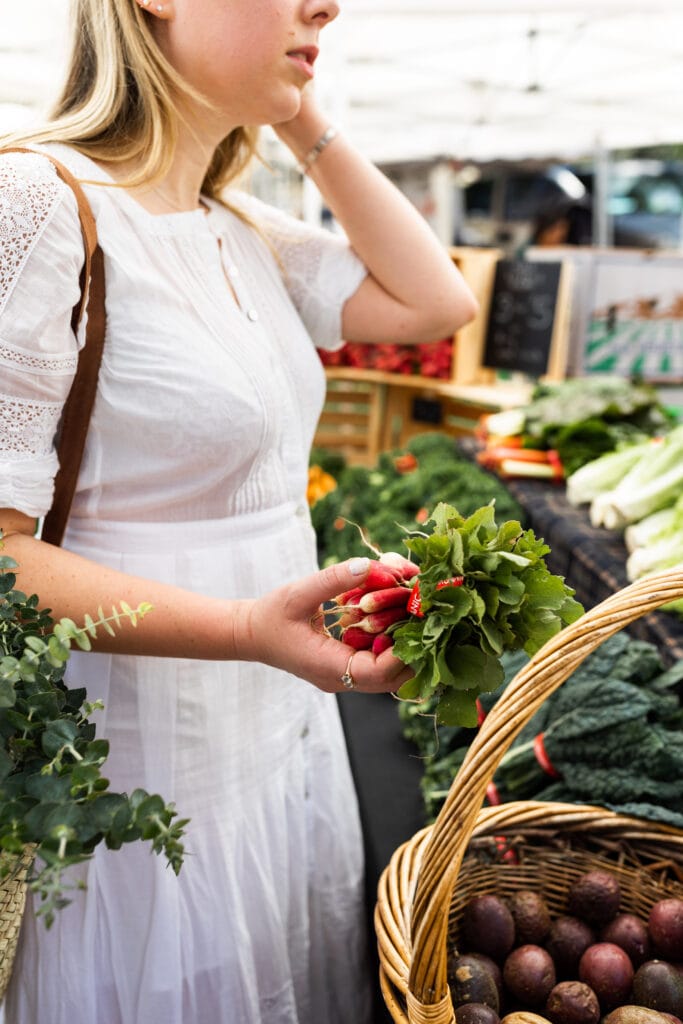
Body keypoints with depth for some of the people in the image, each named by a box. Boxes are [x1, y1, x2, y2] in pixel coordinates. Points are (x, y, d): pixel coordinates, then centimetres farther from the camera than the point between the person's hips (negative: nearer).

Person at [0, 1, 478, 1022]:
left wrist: (311, 128, 4)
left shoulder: (242, 227, 9)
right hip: (158, 761, -7)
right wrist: (248, 627, -31)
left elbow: (435, 302, 9)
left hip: (285, 735, 8)